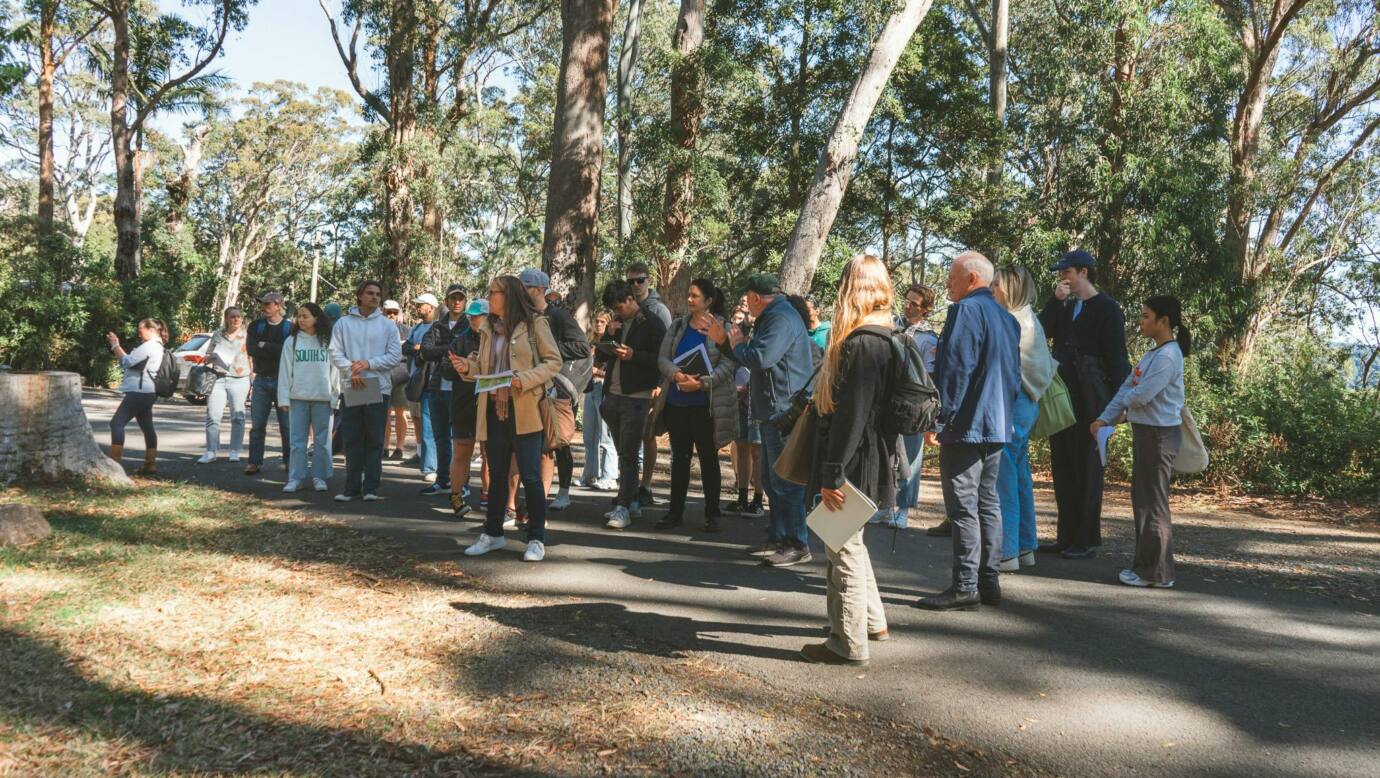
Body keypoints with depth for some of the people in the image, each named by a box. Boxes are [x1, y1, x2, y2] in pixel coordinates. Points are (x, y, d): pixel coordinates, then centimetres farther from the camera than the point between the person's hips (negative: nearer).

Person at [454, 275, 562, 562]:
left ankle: (536, 540, 6)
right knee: (496, 475, 14)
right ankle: (493, 533, 26)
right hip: (494, 410, 6)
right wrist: (468, 368, -1)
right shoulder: (488, 328, 14)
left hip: (524, 410, -6)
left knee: (530, 476, -3)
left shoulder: (534, 323, -5)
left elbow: (553, 362, -7)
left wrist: (524, 379, -19)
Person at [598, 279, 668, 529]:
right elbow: (601, 356, 17)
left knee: (628, 455, -8)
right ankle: (632, 502, 21)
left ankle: (623, 508, -8)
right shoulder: (617, 323, 14)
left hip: (636, 398, -7)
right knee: (624, 454, 12)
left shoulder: (652, 323, -5)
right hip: (613, 396, 7)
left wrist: (633, 355, -20)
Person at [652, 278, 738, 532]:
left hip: (706, 404, -4)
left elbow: (728, 364, -11)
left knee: (708, 458, 5)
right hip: (676, 402, 4)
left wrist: (702, 383, -21)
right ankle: (675, 512, 17)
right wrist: (677, 375, -16)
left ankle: (712, 514, 13)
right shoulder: (678, 326, 10)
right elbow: (663, 358, 3)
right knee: (679, 457, 10)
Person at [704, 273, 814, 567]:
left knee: (785, 480, -7)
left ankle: (798, 546, 0)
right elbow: (754, 358, 24)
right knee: (772, 479, 16)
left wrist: (737, 344, -9)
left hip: (783, 411, -11)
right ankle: (778, 538, 25)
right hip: (773, 411, 11)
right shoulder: (773, 317, 19)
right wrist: (724, 341, 20)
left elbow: (761, 358, -28)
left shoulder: (782, 319, -16)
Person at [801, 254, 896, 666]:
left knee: (844, 546, 1)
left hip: (853, 462, -10)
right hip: (873, 458, 10)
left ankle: (848, 644, 12)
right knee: (849, 540, 24)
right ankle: (872, 621, 37)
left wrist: (833, 474, -21)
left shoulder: (860, 343, -20)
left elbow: (852, 415, -24)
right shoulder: (887, 336, 10)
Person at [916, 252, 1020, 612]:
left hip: (966, 424, -9)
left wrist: (939, 416, -16)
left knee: (963, 507, -6)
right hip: (997, 426, 9)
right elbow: (1015, 374, 20)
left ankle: (965, 587, -4)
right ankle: (988, 580, 18)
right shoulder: (1007, 318, 16)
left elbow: (954, 368, -18)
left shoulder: (966, 310, -12)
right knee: (988, 502, 13)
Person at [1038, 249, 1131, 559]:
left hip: (1089, 402, -7)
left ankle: (1087, 540, 8)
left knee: (1087, 469, 0)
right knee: (1062, 468, 10)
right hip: (1061, 399, 7)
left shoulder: (1107, 309, -6)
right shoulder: (1065, 307, 16)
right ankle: (1067, 536, 18)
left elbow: (1116, 358, -11)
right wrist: (1056, 300, -4)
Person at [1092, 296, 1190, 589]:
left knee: (1153, 503, -2)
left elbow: (1140, 396, -22)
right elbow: (1126, 388, 10)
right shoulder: (1152, 354, 14)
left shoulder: (1167, 356, -17)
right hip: (1145, 431, 10)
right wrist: (1104, 419, 0)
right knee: (1141, 499, 15)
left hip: (1159, 434, -10)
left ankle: (1157, 572, 7)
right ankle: (1145, 564, 26)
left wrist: (1124, 410, -1)